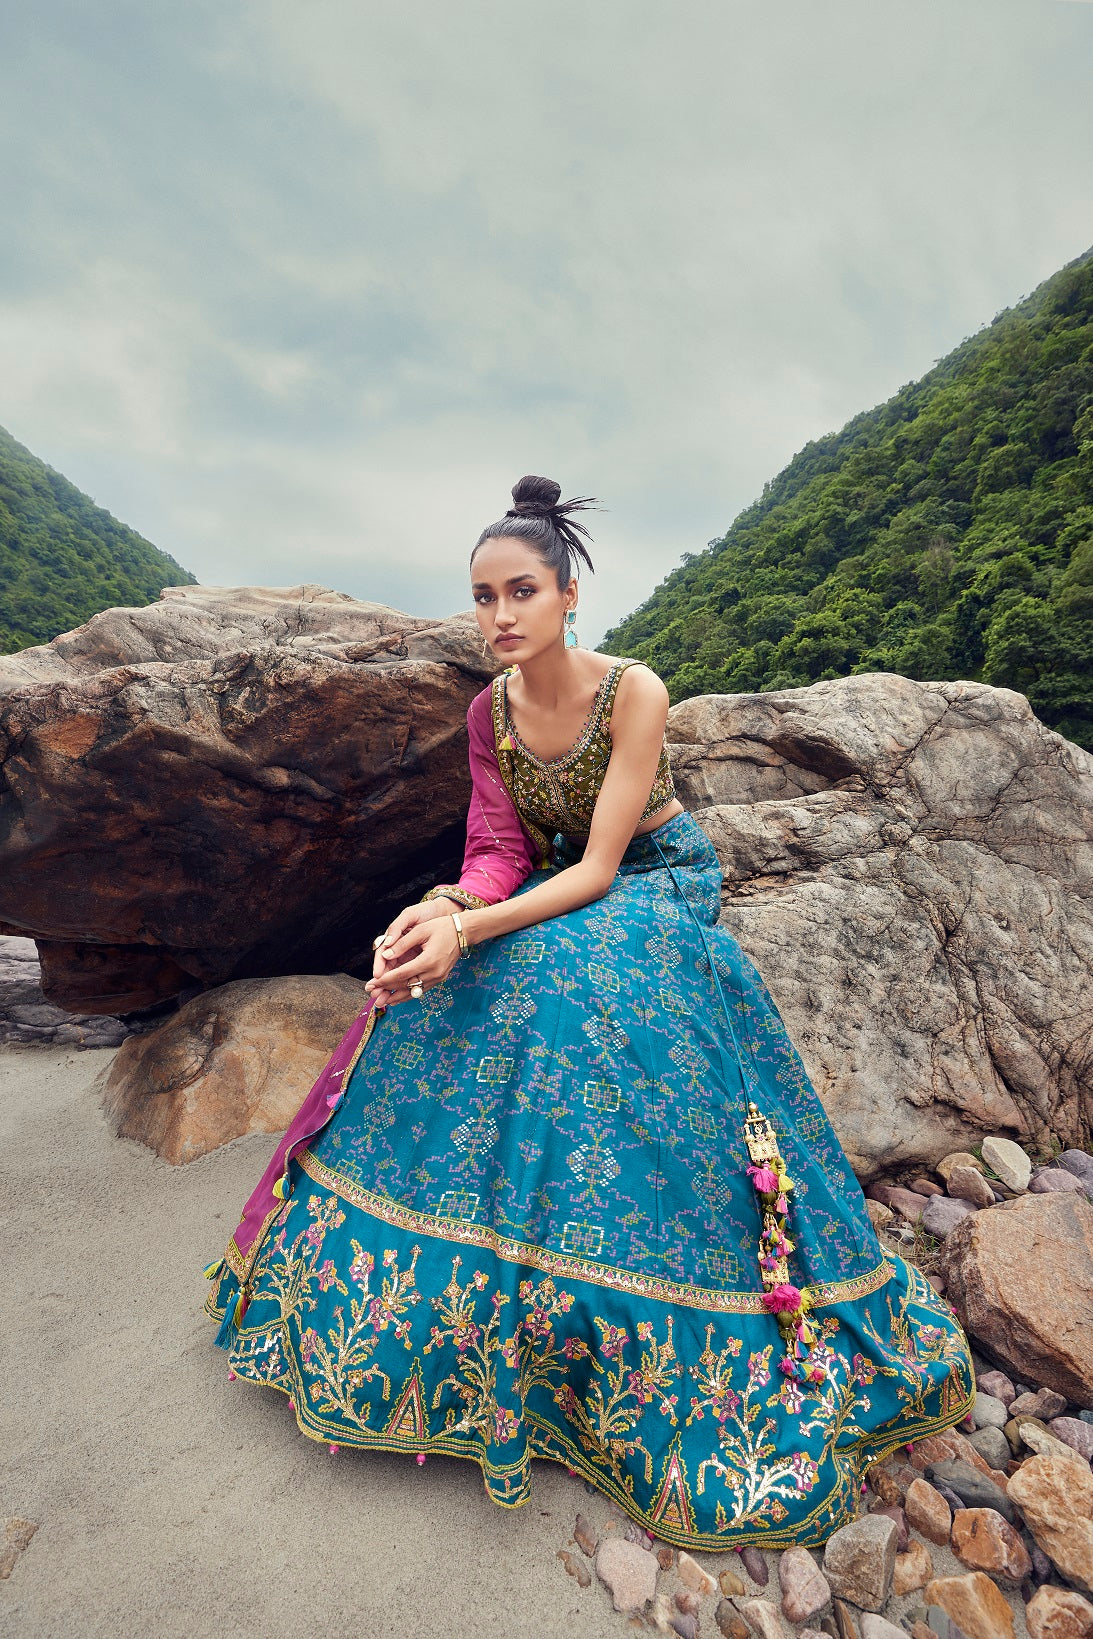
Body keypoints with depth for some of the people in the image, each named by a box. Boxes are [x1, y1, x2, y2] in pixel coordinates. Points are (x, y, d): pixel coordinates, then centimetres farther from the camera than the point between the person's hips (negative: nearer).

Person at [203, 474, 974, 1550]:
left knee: (575, 989, -33)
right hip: (565, 886, 5)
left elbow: (598, 869, -25)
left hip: (660, 878, -5)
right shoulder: (489, 711, -5)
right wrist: (446, 907, -28)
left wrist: (469, 932, -36)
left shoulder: (633, 692, -22)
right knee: (429, 991, -15)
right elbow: (502, 849, -6)